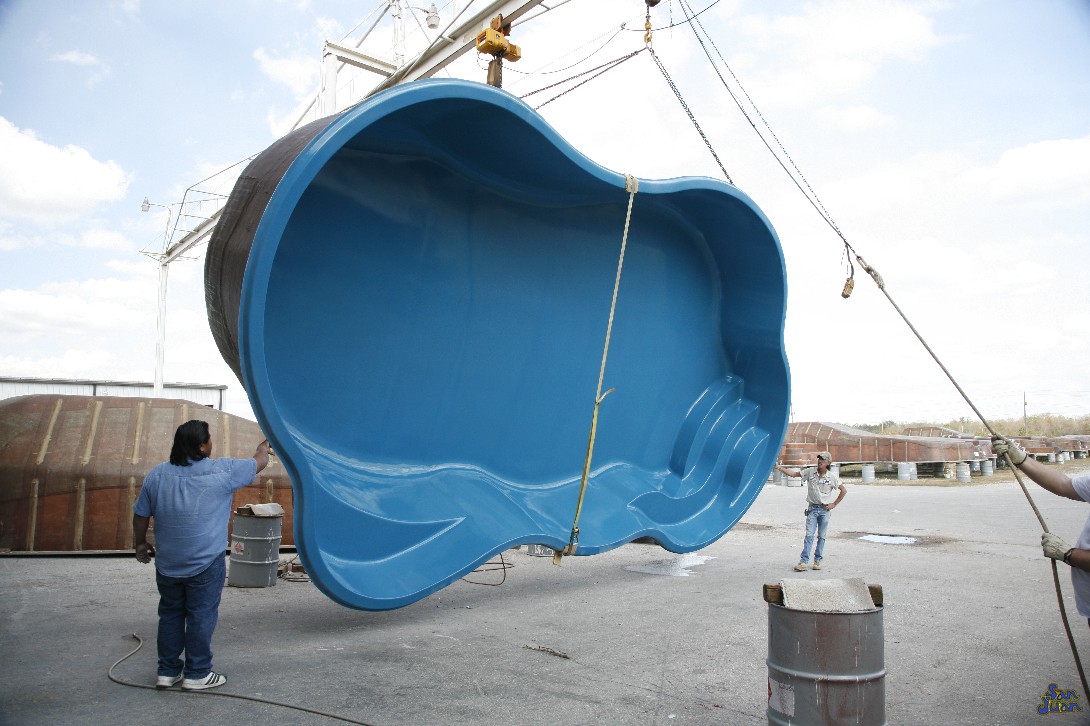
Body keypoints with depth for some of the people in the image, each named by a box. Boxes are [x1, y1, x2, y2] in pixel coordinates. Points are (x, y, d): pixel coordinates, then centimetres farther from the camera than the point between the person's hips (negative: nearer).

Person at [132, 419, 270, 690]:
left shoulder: (157, 474, 1)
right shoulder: (222, 471, -12)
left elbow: (140, 515, 9)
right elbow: (259, 463, 3)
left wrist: (140, 544, 23)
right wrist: (264, 448, 24)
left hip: (167, 564, 5)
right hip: (205, 564, -5)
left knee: (170, 614, 17)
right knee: (201, 615, 6)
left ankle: (167, 671, 27)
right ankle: (197, 674, 14)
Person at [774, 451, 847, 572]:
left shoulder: (832, 477, -3)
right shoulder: (810, 472, -1)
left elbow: (844, 491, 5)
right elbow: (793, 473, 2)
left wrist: (834, 504, 1)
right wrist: (779, 468, -9)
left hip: (825, 509, 0)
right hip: (812, 508, 0)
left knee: (821, 536, 7)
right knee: (809, 535, -6)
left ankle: (818, 561, 17)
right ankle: (804, 562, -9)